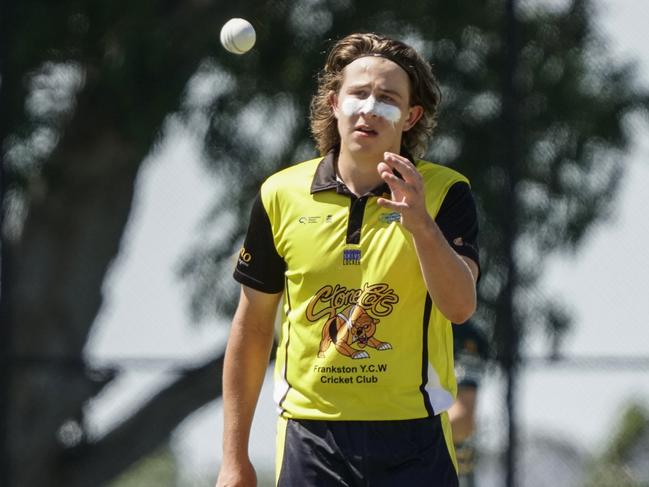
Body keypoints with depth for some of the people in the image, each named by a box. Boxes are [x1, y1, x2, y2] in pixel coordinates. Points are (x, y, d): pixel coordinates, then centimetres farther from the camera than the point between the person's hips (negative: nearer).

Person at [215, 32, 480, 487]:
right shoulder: (280, 195, 3)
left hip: (411, 437, -1)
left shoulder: (444, 192, -2)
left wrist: (421, 224, -32)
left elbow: (460, 306, -16)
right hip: (310, 438, 1)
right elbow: (252, 328, 10)